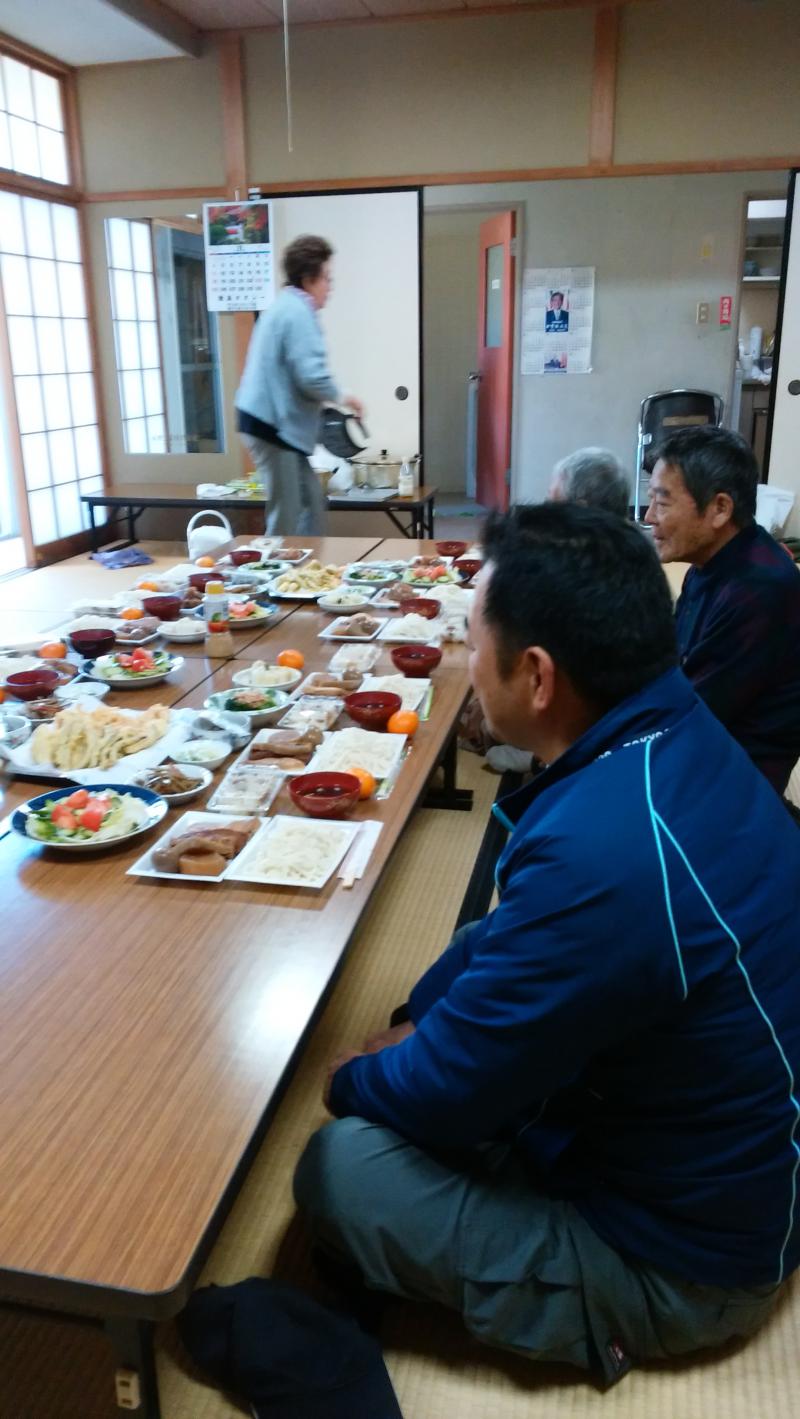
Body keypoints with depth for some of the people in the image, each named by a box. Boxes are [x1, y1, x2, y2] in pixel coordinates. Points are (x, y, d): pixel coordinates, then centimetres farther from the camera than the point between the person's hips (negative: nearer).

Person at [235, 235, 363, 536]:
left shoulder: (286, 306, 18)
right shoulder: (298, 311, -15)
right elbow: (311, 376, -24)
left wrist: (333, 399, 15)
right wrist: (341, 398, -6)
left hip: (277, 423, 11)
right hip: (273, 425, -11)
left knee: (311, 502, 15)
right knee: (286, 520, -5)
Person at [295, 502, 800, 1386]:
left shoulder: (603, 854, -41)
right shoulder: (674, 736, -10)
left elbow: (439, 1093, -24)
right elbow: (515, 926, 6)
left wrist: (349, 1081, -3)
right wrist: (413, 1022, 2)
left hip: (679, 1256, -8)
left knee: (340, 1167, -10)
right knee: (390, 1090, 12)